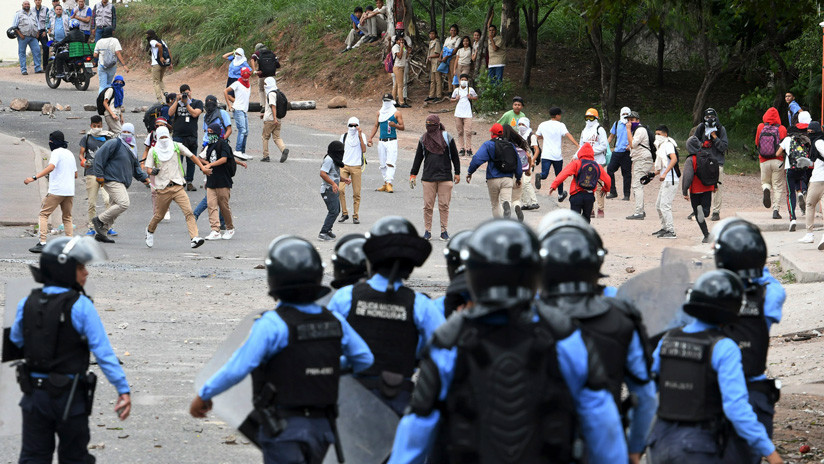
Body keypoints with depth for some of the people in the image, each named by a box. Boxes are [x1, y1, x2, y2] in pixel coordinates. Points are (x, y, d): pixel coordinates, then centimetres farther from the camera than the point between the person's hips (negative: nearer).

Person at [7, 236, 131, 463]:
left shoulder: (27, 304, 0)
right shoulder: (81, 306, -14)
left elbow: (15, 343, 10)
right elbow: (103, 351, -16)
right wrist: (123, 389, -14)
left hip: (34, 392, 4)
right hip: (70, 395, -4)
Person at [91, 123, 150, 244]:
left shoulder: (131, 150, 20)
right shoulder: (114, 144, -6)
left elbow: (136, 168, 28)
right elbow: (99, 156, -11)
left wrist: (144, 178, 12)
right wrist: (99, 175, -15)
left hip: (122, 183, 9)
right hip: (112, 180, -9)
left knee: (115, 209, 9)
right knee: (124, 203, -23)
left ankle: (101, 233, 14)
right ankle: (99, 219, -12)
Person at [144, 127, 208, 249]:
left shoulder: (177, 146, 7)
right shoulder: (153, 151, 5)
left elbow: (192, 156, 14)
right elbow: (148, 168, 5)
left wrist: (202, 167, 5)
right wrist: (152, 171, -19)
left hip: (178, 187, 0)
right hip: (163, 189, 0)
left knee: (188, 211, -17)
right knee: (159, 215, 10)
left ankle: (194, 238, -25)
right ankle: (150, 231, 41)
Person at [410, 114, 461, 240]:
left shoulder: (447, 138, 2)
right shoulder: (424, 139, 8)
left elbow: (455, 156, 8)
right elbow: (418, 158, 15)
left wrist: (457, 173, 7)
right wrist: (413, 174, 12)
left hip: (445, 176, -2)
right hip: (428, 177, 2)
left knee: (444, 205, -1)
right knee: (428, 205, -1)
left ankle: (444, 231, 8)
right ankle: (427, 231, 7)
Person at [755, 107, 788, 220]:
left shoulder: (760, 127, 1)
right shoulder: (782, 129, -5)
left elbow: (757, 143, 11)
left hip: (764, 161, 1)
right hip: (778, 160, -1)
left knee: (765, 182, 20)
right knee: (778, 186, 5)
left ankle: (766, 189, -16)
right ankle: (776, 210, -4)